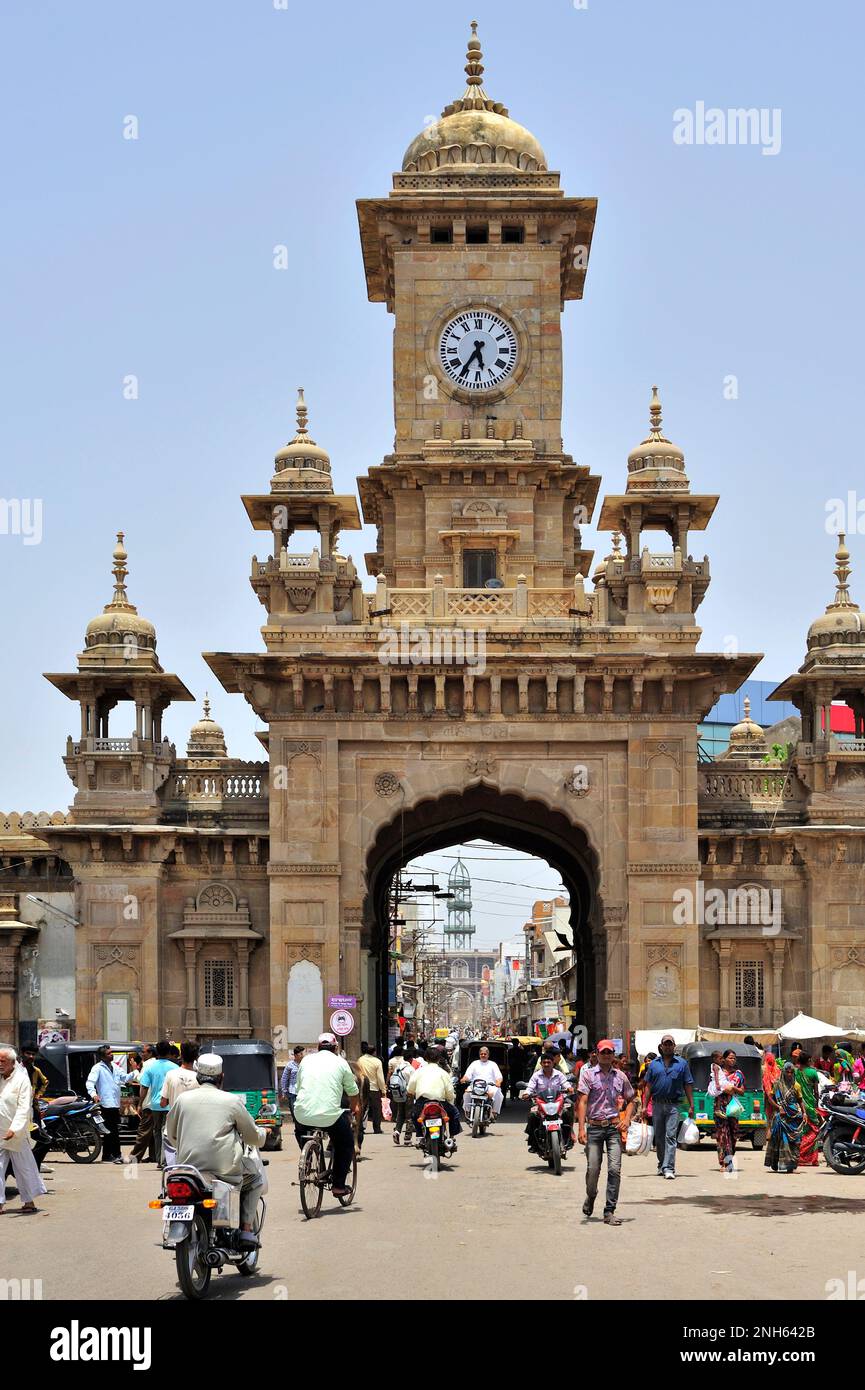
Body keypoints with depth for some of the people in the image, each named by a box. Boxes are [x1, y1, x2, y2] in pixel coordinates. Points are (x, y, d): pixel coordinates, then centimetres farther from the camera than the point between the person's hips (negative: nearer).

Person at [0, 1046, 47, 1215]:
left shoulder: (21, 1079, -10)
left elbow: (24, 1108, -16)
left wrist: (14, 1129, -25)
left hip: (16, 1134, -5)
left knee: (24, 1168, 7)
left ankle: (29, 1201, 17)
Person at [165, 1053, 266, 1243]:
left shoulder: (183, 1098, 6)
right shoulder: (232, 1101, -1)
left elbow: (171, 1137, 17)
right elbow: (254, 1138, 8)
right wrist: (263, 1133, 32)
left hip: (188, 1165, 3)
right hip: (225, 1169, -3)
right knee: (256, 1173, 25)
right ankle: (246, 1229, 13)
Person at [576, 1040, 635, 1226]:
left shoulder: (620, 1076, 11)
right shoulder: (588, 1074, 2)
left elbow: (630, 1101, 21)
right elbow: (582, 1102, -5)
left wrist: (627, 1119, 2)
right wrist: (581, 1128, -15)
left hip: (614, 1127, 2)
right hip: (594, 1127, -2)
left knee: (615, 1169, -8)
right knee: (593, 1169, 1)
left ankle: (609, 1212, -4)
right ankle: (590, 1197, 33)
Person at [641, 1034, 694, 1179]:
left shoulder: (682, 1063, 5)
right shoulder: (654, 1064, 10)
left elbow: (688, 1086, 4)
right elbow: (648, 1086, 9)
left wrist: (691, 1106, -1)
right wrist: (645, 1106, 3)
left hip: (673, 1105, -3)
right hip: (657, 1103, 3)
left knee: (670, 1136, -10)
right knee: (659, 1137, 10)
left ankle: (669, 1168, -14)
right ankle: (662, 1164, 24)